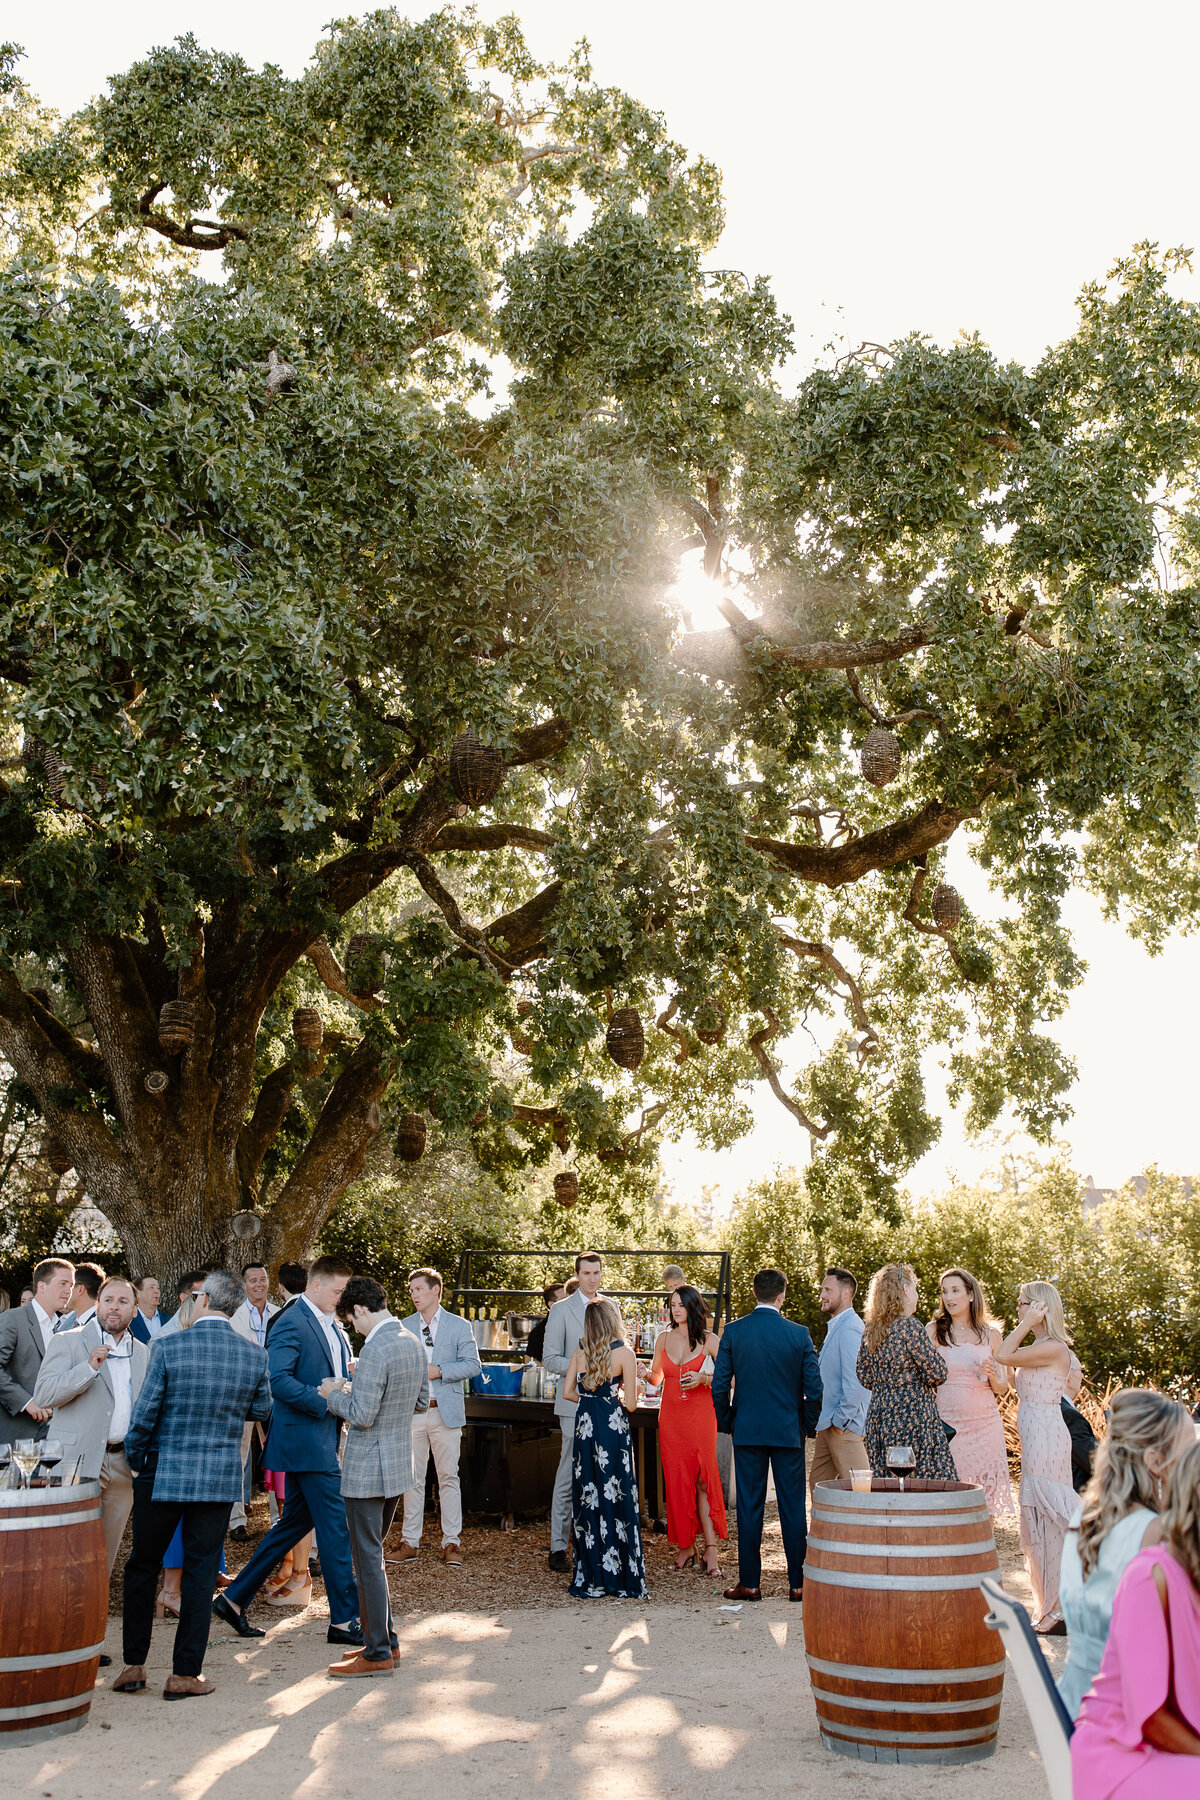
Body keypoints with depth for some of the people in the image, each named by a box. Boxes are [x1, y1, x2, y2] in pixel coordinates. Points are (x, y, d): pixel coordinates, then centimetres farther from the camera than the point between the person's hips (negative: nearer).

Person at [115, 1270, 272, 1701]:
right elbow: (262, 1410, 10)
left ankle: (134, 1665, 20)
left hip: (164, 1474, -1)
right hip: (220, 1477, 2)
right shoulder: (255, 1356, -5)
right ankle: (185, 1673, 12)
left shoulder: (169, 1347, -13)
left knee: (142, 1566, 15)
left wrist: (135, 1460, 7)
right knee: (201, 1572, 9)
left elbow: (144, 1414, -9)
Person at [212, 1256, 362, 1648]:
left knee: (295, 1522, 15)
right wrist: (326, 1400, -24)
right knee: (336, 1527, -5)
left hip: (322, 1438, 10)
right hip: (306, 1440, -10)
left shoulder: (331, 1326, 15)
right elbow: (278, 1379, -24)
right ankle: (345, 1620, 4)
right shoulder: (291, 1324, -15)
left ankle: (234, 1599, 23)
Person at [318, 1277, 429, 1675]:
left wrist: (335, 1394, -6)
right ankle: (386, 1641, 26)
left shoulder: (375, 1350, -21)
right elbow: (421, 1401, 16)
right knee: (371, 1556, 20)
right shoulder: (412, 1342, 7)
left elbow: (362, 1415, -23)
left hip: (368, 1469, -9)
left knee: (368, 1560, 1)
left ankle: (378, 1654, 8)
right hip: (399, 1464, 9)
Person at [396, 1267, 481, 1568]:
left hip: (446, 1411, -2)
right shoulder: (404, 1326, 11)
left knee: (449, 1477, 0)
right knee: (412, 1478, 6)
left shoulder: (459, 1326, 3)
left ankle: (451, 1542, 6)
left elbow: (472, 1364, -3)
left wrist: (439, 1370, -13)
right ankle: (410, 1540, 14)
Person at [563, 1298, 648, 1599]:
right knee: (615, 1499, 2)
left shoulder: (580, 1351, 3)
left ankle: (588, 1579, 15)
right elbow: (631, 1404, -8)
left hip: (584, 1428, 4)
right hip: (613, 1430, -4)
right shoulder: (624, 1353, -8)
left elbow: (569, 1391, 5)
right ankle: (619, 1578, 5)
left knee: (587, 1499, 10)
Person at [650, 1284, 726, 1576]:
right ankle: (686, 1546, 12)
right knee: (676, 1480, 3)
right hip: (670, 1417, 4)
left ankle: (710, 1549, -5)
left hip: (700, 1415, -4)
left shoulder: (709, 1340, -2)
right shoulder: (664, 1339, 9)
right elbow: (656, 1378, 19)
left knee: (703, 1479, -9)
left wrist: (703, 1379, -17)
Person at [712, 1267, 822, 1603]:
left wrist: (726, 1423, 12)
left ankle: (749, 1583, 10)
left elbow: (719, 1386, -2)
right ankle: (798, 1583, 10)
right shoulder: (799, 1334, -5)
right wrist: (808, 1425, 11)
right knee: (793, 1508, 6)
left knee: (749, 1508, 6)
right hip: (789, 1431, 0)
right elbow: (814, 1389, -4)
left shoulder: (733, 1331, -4)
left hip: (747, 1432, 0)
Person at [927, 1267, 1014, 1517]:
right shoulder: (934, 1331, 3)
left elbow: (1002, 1390, 14)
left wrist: (992, 1376, -6)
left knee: (986, 1496, 1)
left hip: (986, 1423, 2)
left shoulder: (990, 1335, 9)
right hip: (948, 1424, -2)